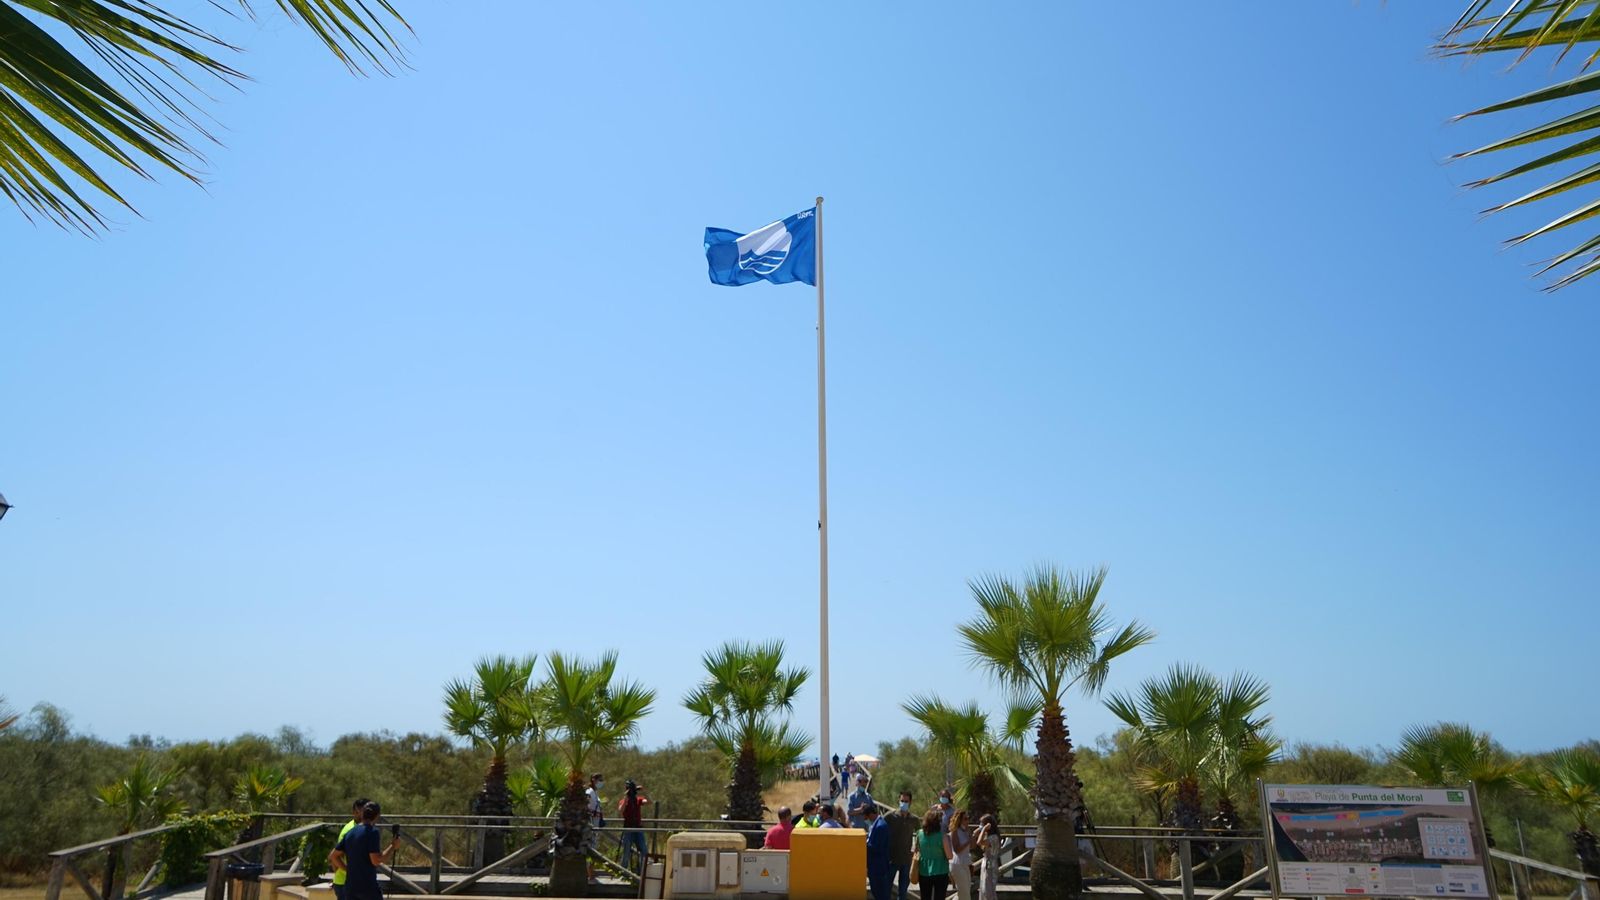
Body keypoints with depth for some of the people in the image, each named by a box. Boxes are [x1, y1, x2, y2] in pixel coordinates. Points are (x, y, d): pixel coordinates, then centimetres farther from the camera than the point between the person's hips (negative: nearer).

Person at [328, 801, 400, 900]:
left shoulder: (350, 833, 10)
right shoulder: (372, 832, -12)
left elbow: (333, 856, 15)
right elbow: (376, 861, -17)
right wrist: (393, 846, -7)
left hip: (350, 887, 6)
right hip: (369, 886, -6)